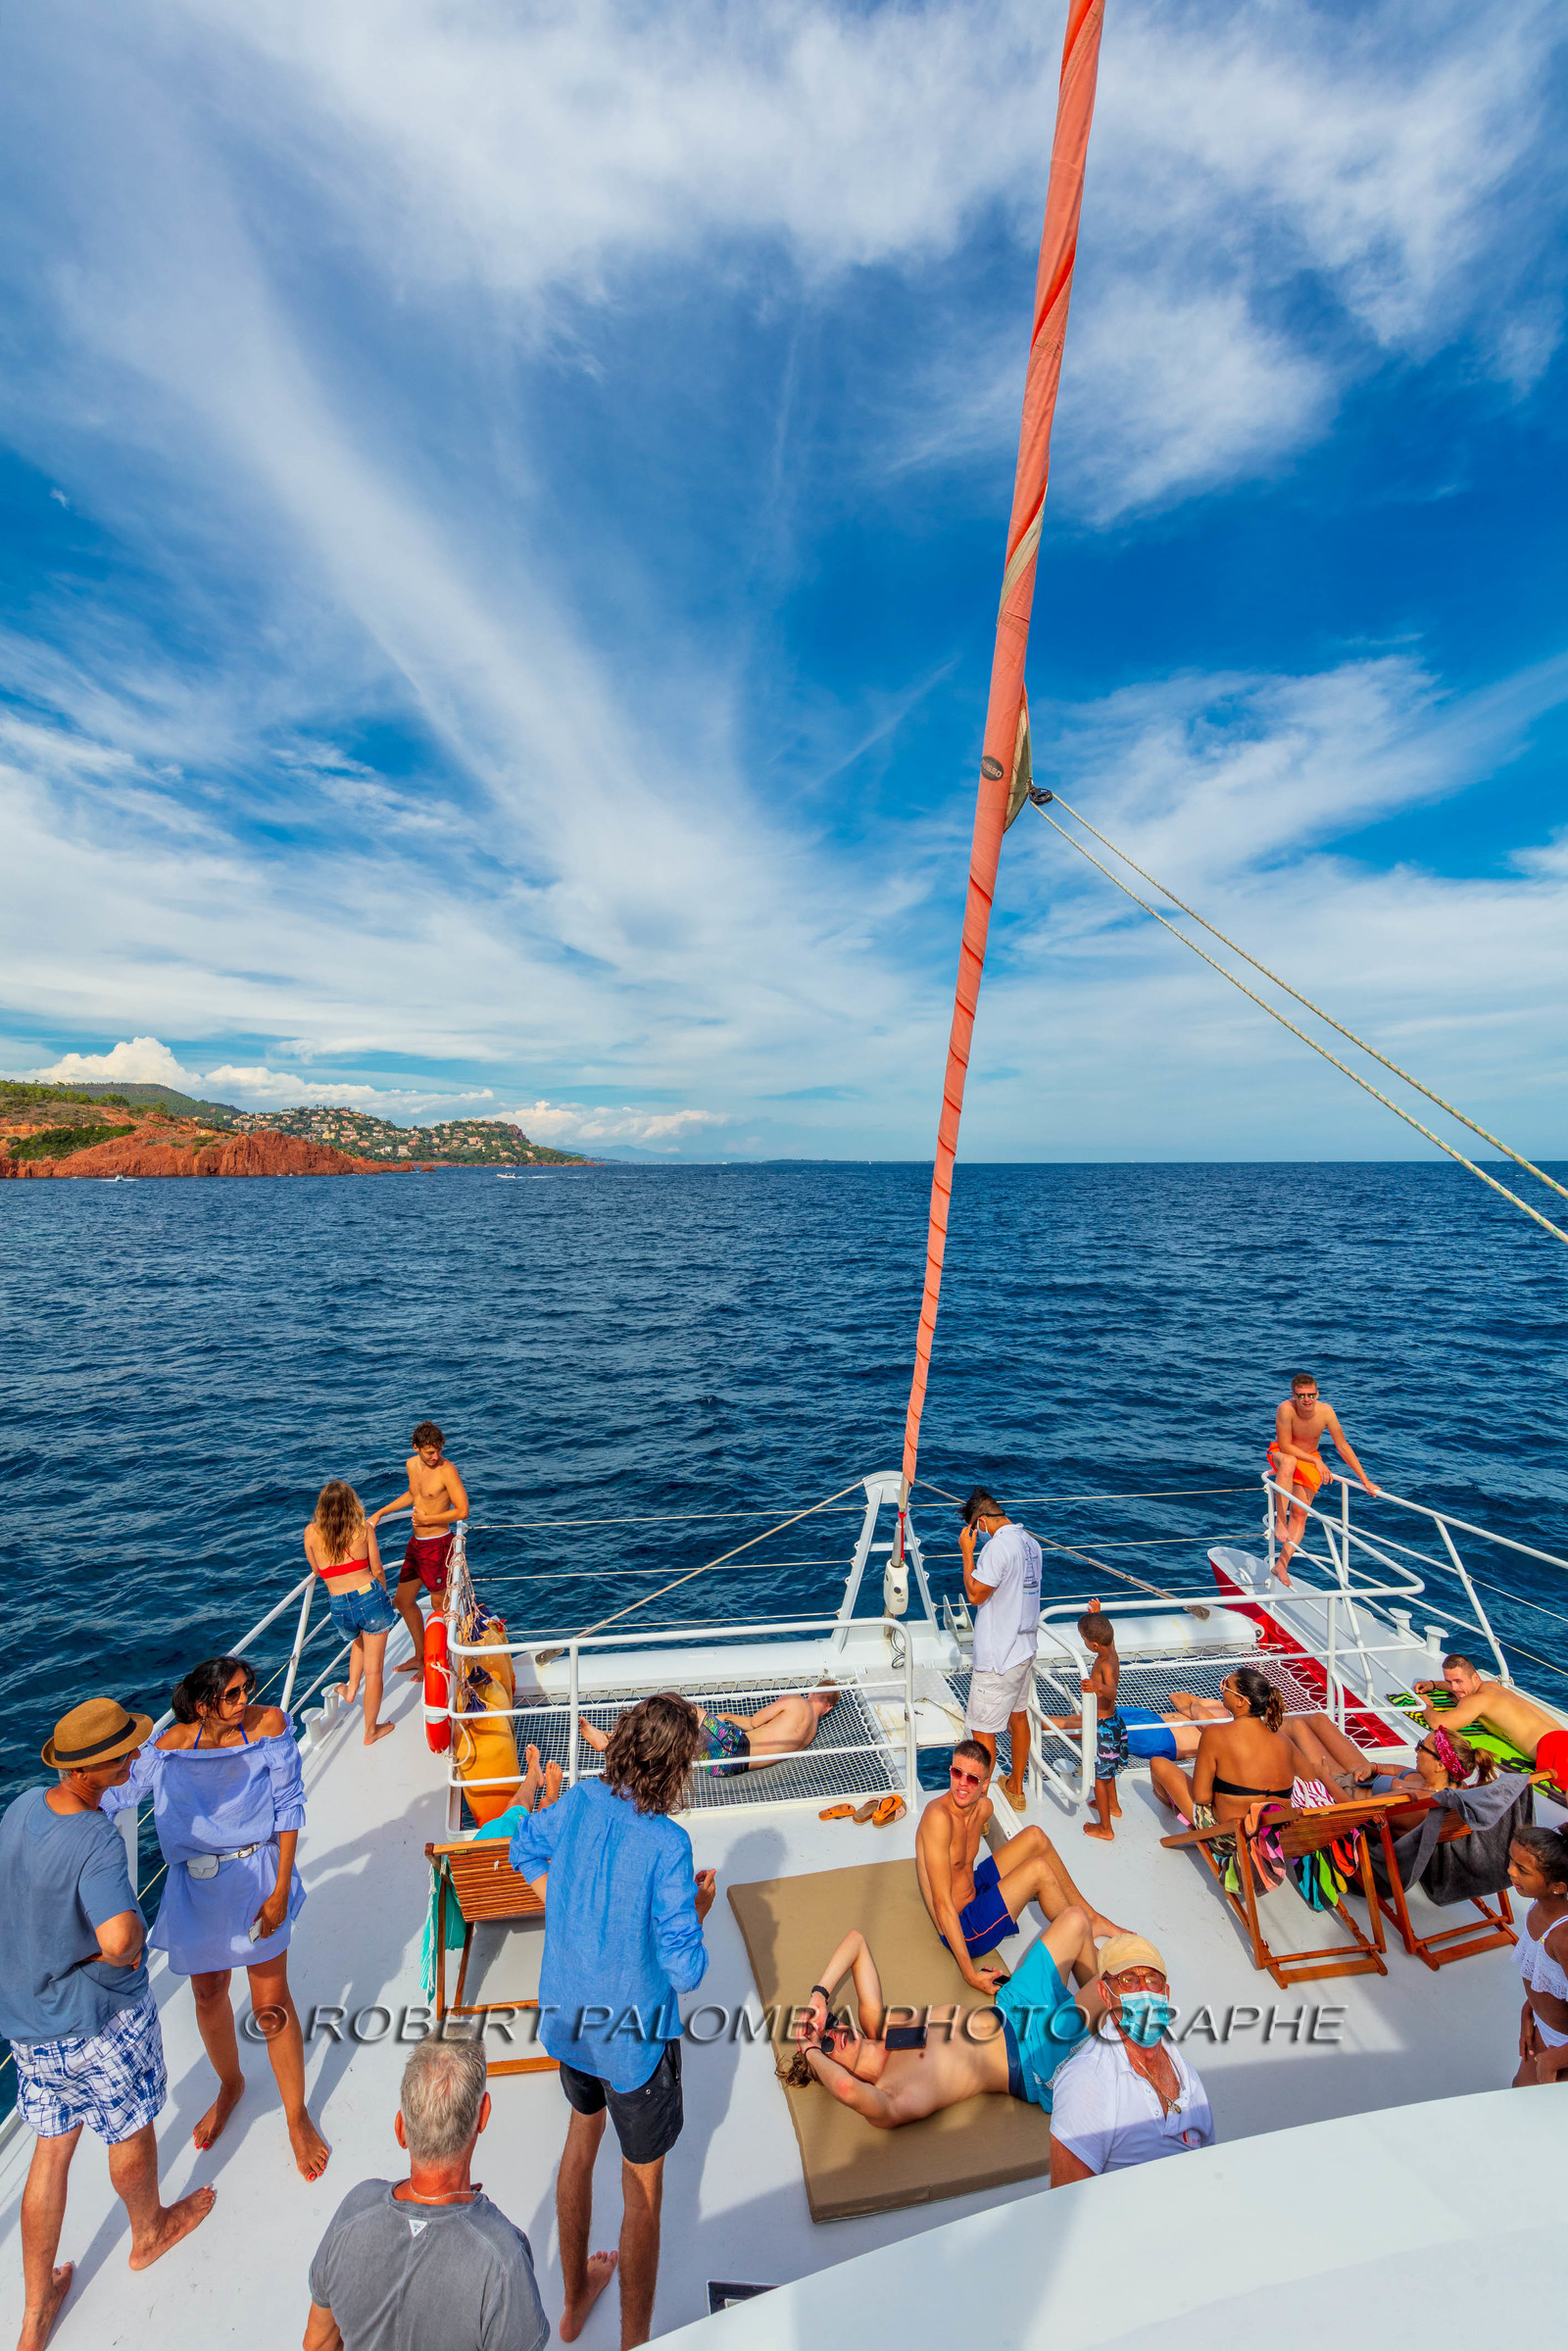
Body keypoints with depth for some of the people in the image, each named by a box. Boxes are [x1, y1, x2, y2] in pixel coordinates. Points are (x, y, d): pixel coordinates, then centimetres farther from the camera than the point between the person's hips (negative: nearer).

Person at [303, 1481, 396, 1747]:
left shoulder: (311, 1533, -2)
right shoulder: (364, 1528, -5)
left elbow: (318, 1571, 11)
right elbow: (377, 1570, 0)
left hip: (338, 1605, 3)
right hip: (369, 1596, -3)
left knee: (359, 1641, 39)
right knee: (374, 1669, 12)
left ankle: (350, 1690, 38)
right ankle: (371, 1730, 25)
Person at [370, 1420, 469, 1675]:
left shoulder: (447, 1470, -21)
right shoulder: (411, 1464, 1)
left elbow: (462, 1510, -21)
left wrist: (427, 1520, -15)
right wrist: (380, 1513, 18)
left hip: (437, 1544, -8)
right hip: (416, 1542, 8)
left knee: (439, 1606, 7)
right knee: (404, 1601, 20)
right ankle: (420, 1656, 38)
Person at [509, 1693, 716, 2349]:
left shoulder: (581, 1801, -15)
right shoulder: (666, 1843, -32)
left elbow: (524, 1850, 5)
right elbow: (686, 1973, -24)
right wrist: (697, 1909, -8)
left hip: (567, 2016, 6)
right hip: (634, 2036, -6)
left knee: (582, 2132, 32)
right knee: (642, 2188, 18)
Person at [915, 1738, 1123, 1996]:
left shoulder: (984, 1807, -4)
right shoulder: (938, 1817, -31)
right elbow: (942, 1903, -31)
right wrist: (970, 1973, -32)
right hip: (963, 1930, -9)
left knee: (1035, 1836, 3)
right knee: (1038, 1870, -21)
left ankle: (1091, 1917, 18)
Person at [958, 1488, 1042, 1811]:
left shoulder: (999, 1545, -25)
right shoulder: (1029, 1540, 3)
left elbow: (975, 1594, -20)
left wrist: (967, 1552, -15)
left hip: (998, 1657, -9)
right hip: (1026, 1648, 9)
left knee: (981, 1729, 3)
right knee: (1019, 1715, 23)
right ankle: (1016, 1789, 39)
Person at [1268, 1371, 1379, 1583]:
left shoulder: (1326, 1411, -20)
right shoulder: (1286, 1409, -29)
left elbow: (1343, 1447, -8)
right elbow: (1285, 1446, -23)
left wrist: (1365, 1480, -4)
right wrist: (1316, 1460, -23)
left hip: (1310, 1460, 3)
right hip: (1281, 1454, -3)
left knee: (1300, 1514, -6)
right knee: (1289, 1462, -41)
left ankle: (1281, 1565, -2)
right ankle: (1280, 1521, -37)